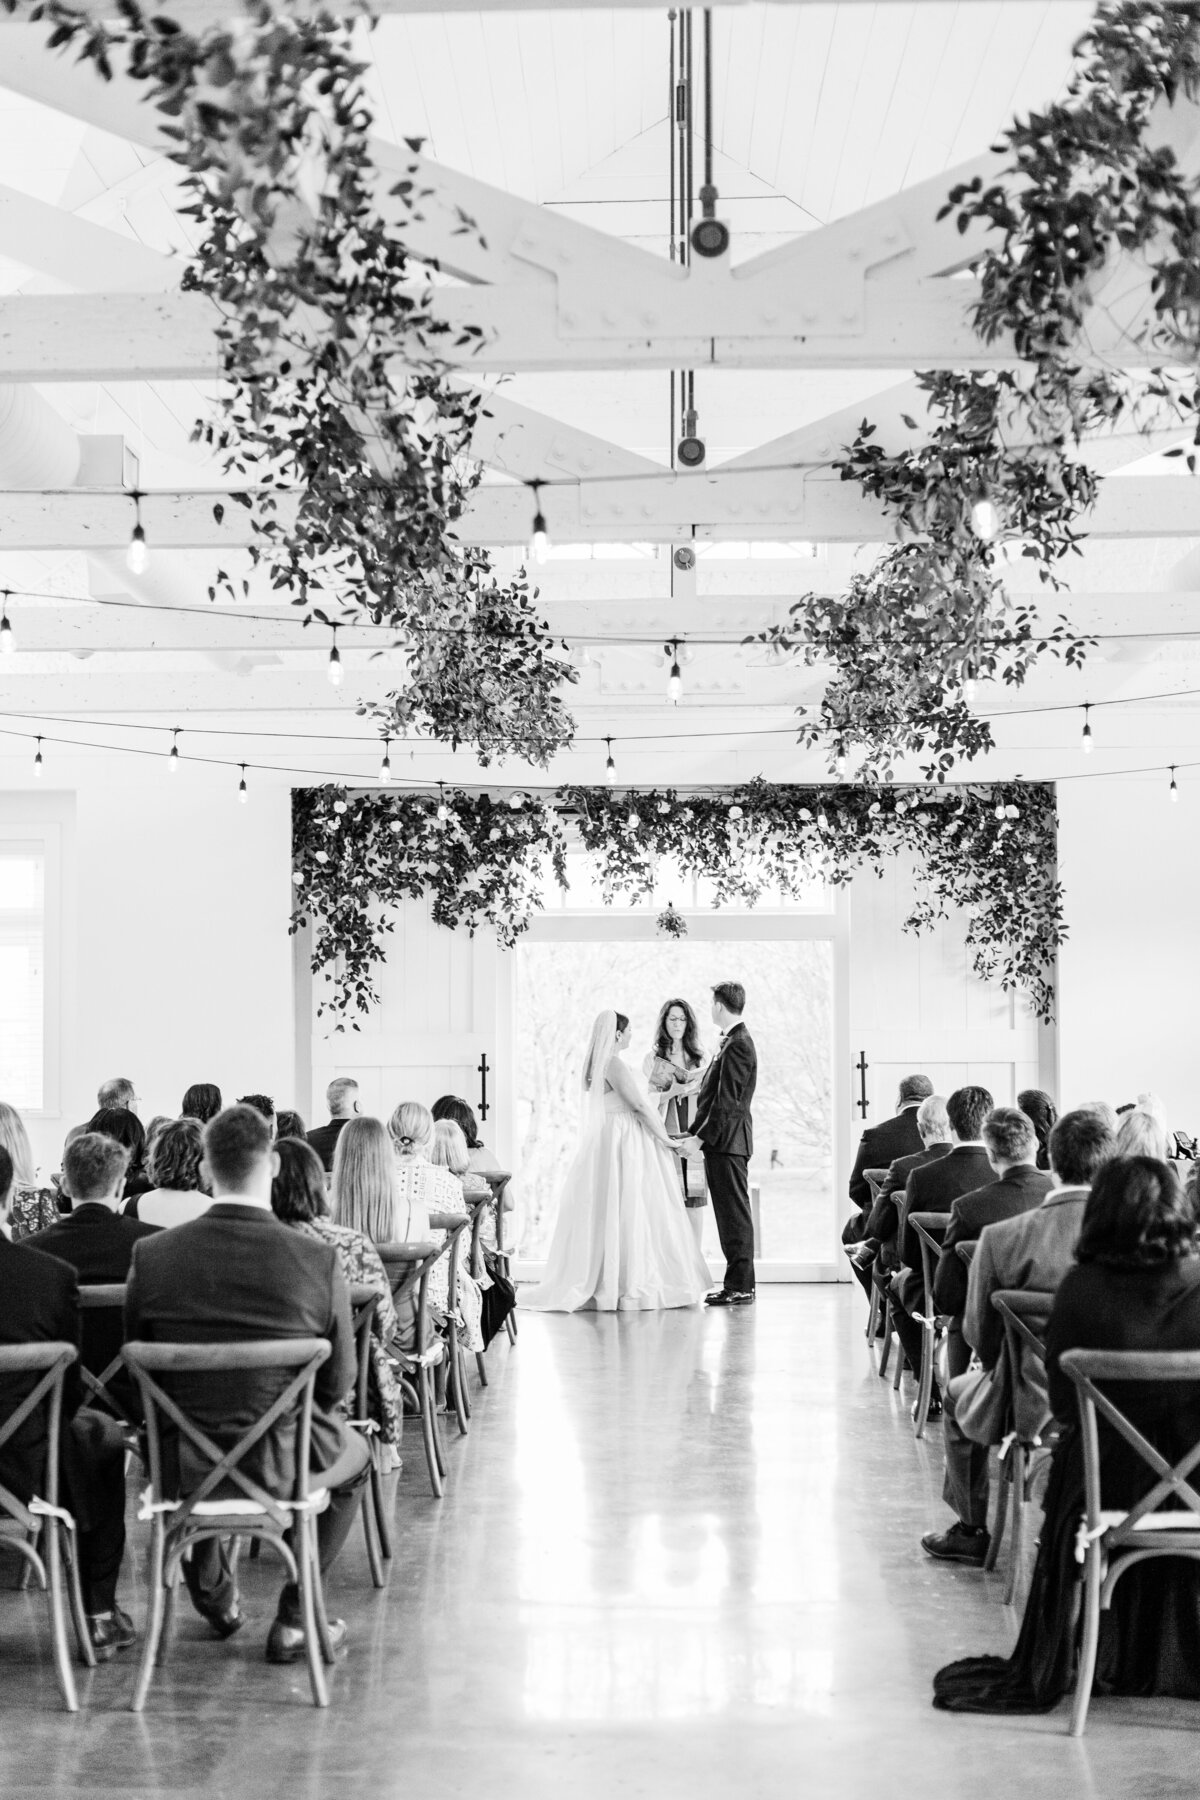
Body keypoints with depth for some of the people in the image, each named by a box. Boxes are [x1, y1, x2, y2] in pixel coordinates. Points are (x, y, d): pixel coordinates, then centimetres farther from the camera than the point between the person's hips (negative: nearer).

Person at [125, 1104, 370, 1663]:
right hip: (281, 1463, -2)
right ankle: (293, 1619, 26)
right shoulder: (318, 1262, -17)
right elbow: (337, 1386, -6)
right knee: (354, 1455, 32)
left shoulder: (150, 1255, -12)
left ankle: (215, 1595, 50)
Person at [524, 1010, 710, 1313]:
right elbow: (639, 1105, -15)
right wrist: (666, 1140, -8)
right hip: (623, 1147, -9)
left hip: (603, 1145, 9)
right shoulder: (612, 1064, -15)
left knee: (599, 1215, 9)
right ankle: (629, 1288, -3)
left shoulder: (594, 1064, 13)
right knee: (627, 1213, -5)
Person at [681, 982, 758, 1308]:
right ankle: (737, 1282, 16)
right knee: (729, 1212, 12)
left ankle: (741, 1287, -3)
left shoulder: (737, 1046, -15)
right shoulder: (733, 1042, 16)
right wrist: (697, 1135, 16)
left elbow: (727, 1102, -20)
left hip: (727, 1141, -10)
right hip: (723, 1141, 10)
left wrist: (699, 1139, -18)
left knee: (734, 1212, -6)